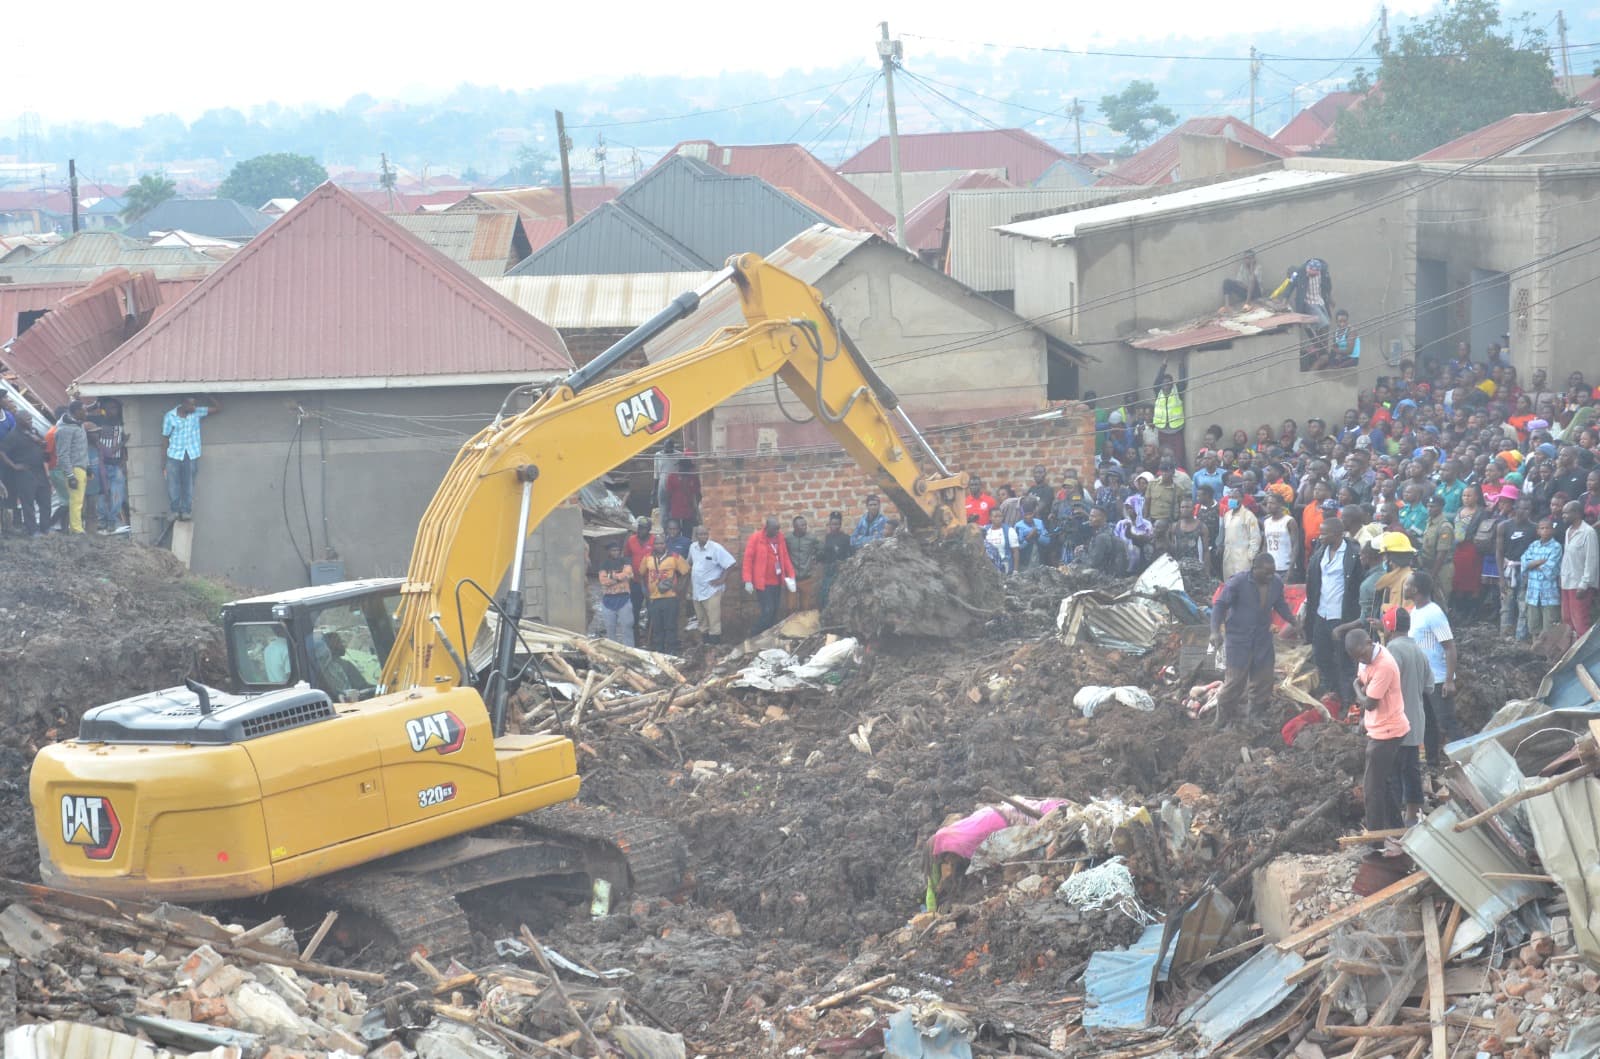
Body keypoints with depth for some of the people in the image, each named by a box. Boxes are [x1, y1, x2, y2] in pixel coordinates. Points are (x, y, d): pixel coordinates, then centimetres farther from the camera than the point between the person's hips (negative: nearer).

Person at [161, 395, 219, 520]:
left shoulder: (197, 412, -4)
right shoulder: (170, 417, -9)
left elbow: (218, 407, -3)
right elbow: (166, 438, -1)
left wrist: (209, 397, -18)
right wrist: (163, 460, 1)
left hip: (191, 456, 1)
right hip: (174, 455, -1)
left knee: (189, 486, 3)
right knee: (173, 486, 2)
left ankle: (186, 511, 11)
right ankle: (175, 510, 15)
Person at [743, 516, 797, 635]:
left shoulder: (780, 537, 7)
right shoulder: (756, 538, -9)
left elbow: (785, 557, 15)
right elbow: (748, 559, -9)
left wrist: (791, 575, 6)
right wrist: (748, 581, -14)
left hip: (777, 582, 6)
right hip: (763, 583, -6)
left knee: (774, 612, 9)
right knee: (768, 611, -12)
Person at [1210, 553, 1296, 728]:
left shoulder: (1277, 583, -2)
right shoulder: (1238, 582, -17)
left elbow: (1280, 605, 16)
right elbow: (1220, 605, -15)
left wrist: (1294, 621, 4)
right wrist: (1215, 631, -27)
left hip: (1263, 640, 5)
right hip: (1239, 640, -5)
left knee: (1263, 681, 11)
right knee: (1234, 682, -4)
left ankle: (1256, 717, 28)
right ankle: (1223, 723, 9)